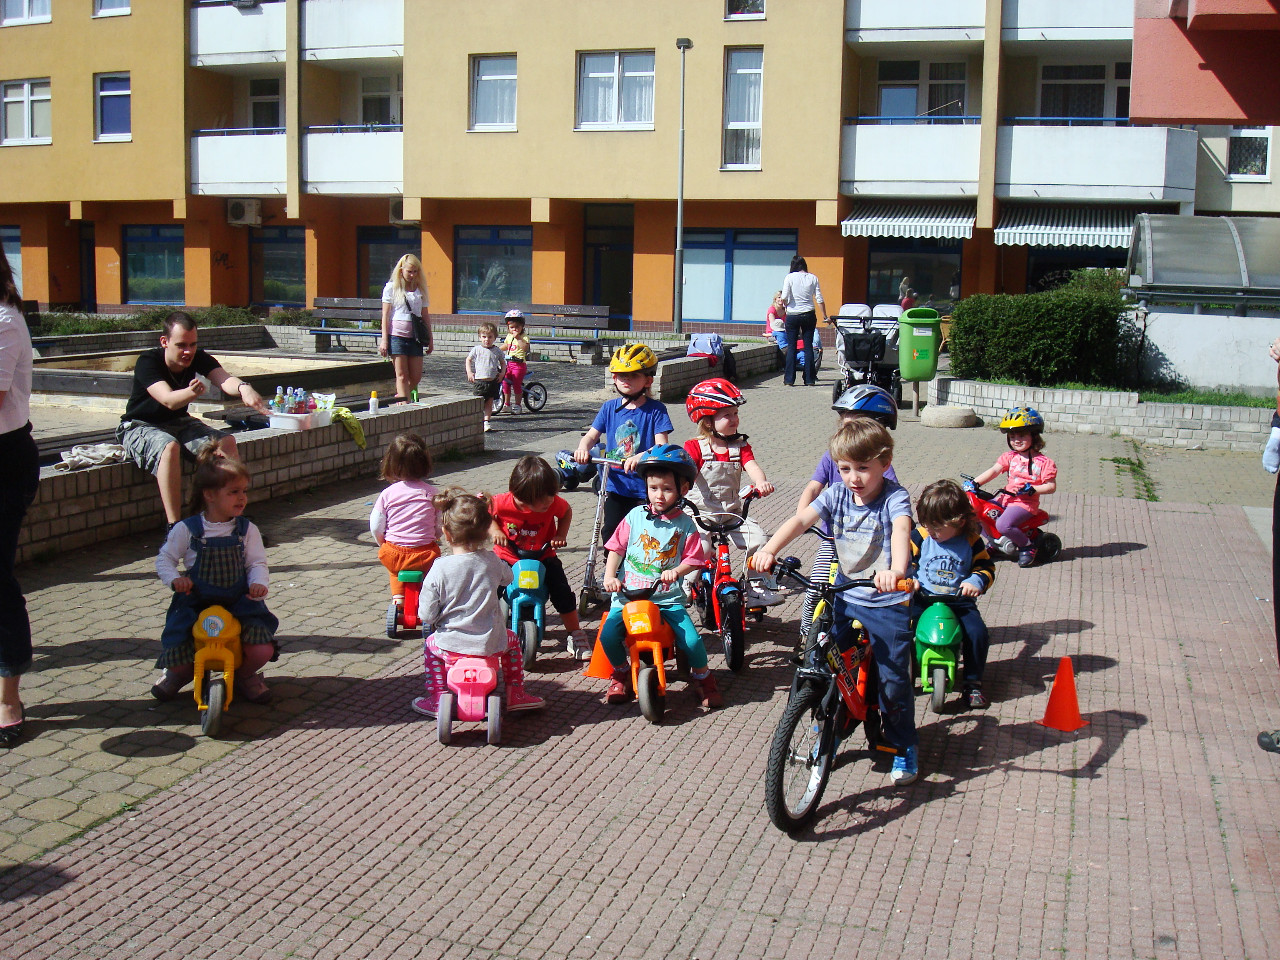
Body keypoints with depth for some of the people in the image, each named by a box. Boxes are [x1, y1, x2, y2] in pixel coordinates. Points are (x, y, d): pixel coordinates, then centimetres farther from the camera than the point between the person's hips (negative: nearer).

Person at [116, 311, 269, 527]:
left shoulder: (199, 359, -11)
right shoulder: (147, 362, -23)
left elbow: (223, 379, -32)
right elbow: (169, 400, -38)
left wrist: (243, 388, -55)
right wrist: (192, 392, -60)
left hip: (180, 423, 5)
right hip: (140, 427, -5)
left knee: (226, 442, -17)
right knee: (169, 447, -37)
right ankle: (174, 528, -36)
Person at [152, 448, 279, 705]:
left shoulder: (247, 530, 2)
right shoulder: (187, 530, -2)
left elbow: (257, 563, -1)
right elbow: (165, 558, 6)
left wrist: (258, 583, -22)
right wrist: (174, 579, -13)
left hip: (239, 605, 1)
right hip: (195, 605, -1)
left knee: (262, 651, -18)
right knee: (177, 656, -14)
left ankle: (244, 675, 19)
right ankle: (179, 673, 28)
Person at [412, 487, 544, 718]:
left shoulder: (440, 568, -15)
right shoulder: (491, 561, -8)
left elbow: (427, 614, -12)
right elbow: (507, 578, 17)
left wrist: (435, 619, 11)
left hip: (451, 645, -1)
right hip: (491, 643, 1)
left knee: (430, 645, 32)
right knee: (512, 641, 33)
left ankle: (437, 699, 28)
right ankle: (516, 693, 33)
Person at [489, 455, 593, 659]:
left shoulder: (554, 503, -22)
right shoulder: (503, 503, -25)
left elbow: (567, 511, 2)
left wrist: (561, 535, -12)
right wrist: (494, 530, -20)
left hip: (542, 557, 1)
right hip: (507, 556, 0)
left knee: (562, 590, -11)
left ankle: (576, 635, 9)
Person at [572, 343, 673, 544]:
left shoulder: (655, 409, -7)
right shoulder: (610, 407, 6)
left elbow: (661, 445, -16)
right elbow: (592, 435, 3)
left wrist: (640, 457, -36)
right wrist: (583, 449, -22)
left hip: (644, 488, -3)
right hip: (616, 484, 3)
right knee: (611, 532, 2)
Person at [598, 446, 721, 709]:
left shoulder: (685, 524, 1)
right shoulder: (636, 516, 4)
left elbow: (692, 559, 0)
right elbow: (617, 549, 5)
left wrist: (676, 571, -20)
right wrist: (610, 576, -9)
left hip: (668, 598, -1)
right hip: (629, 594, 1)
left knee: (692, 641, -18)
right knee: (608, 635, -21)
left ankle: (703, 677, 16)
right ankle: (622, 673, 12)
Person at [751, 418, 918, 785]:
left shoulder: (894, 497, -15)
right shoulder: (837, 495, -2)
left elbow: (901, 529, -35)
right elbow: (801, 520, -13)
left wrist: (896, 570, -56)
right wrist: (769, 549, -30)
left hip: (886, 603, -4)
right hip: (844, 596, 4)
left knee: (893, 679, -2)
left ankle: (903, 746, 21)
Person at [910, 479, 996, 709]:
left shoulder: (971, 541, -1)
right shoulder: (920, 537, -2)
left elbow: (986, 567, 2)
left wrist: (975, 582, -19)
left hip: (959, 601, 0)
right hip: (922, 598, 0)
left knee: (978, 633, -22)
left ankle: (972, 683, 1)